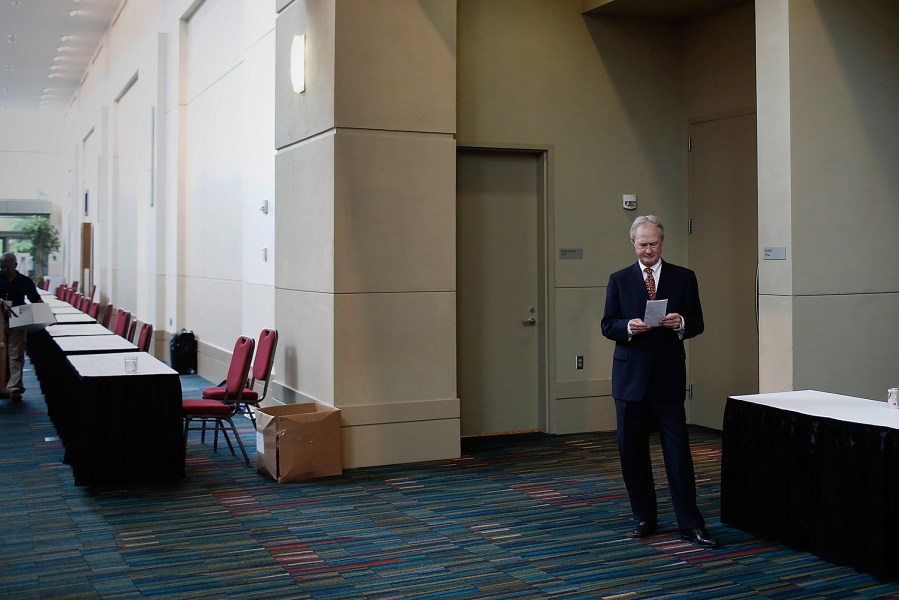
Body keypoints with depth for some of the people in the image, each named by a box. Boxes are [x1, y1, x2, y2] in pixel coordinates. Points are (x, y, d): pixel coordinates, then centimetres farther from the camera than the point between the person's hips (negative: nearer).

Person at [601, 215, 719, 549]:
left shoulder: (684, 277, 5)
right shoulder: (619, 280, 6)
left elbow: (697, 323, 5)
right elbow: (607, 325, 4)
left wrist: (680, 323, -17)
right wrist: (628, 327, -17)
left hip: (669, 376, -1)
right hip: (631, 377, 1)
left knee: (678, 450, -3)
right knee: (632, 452, 6)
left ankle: (690, 524, 4)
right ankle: (644, 518, 20)